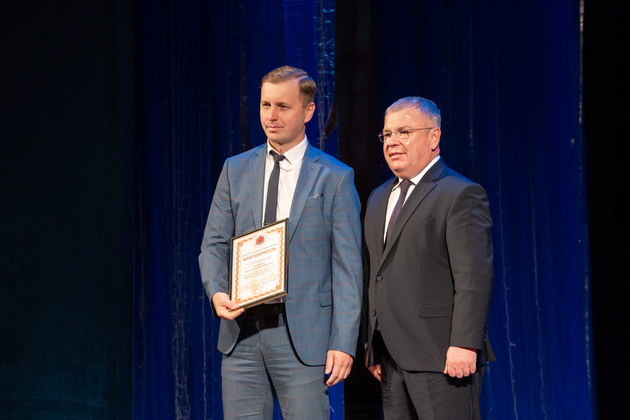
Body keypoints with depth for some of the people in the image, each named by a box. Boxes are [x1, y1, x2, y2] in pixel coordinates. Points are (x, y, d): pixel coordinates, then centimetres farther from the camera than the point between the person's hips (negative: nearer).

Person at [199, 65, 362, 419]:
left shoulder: (335, 178, 1)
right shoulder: (236, 170, 12)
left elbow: (348, 267, -2)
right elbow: (214, 244, 11)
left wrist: (343, 343, -9)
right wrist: (216, 292, -10)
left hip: (303, 336, -3)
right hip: (242, 331, 3)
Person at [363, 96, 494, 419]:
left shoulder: (461, 195, -7)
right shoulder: (379, 199, 20)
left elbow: (474, 277, -14)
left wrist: (464, 345, -22)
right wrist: (373, 347, 17)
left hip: (442, 357, -8)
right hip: (392, 360, 8)